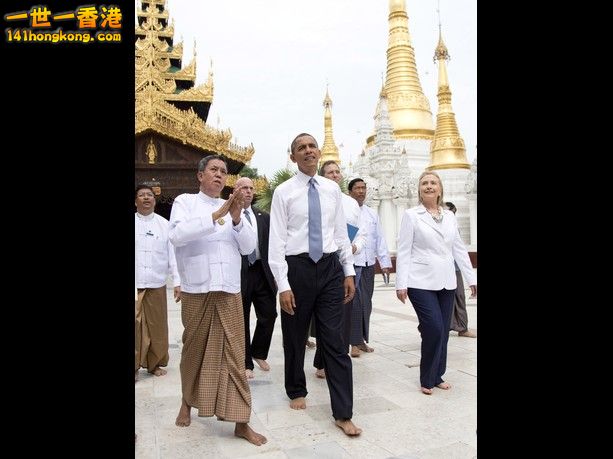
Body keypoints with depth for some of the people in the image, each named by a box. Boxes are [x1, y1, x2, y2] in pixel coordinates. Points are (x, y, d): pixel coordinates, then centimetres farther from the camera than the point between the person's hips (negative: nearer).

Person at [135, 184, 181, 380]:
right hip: (136, 284, -1)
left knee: (157, 326, 8)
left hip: (157, 284, 1)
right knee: (135, 326, 0)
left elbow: (172, 253, 4)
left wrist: (177, 282, -2)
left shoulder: (164, 224, 7)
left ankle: (155, 363, 23)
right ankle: (135, 365, 15)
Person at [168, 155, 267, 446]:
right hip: (196, 290, -2)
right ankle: (187, 402, 36)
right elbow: (177, 235, -16)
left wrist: (236, 218, -11)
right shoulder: (185, 201, 3)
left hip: (229, 291, 2)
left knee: (234, 354, 0)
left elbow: (249, 247, 5)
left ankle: (241, 422, 4)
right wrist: (216, 216, -21)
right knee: (194, 350, 11)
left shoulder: (232, 206, 12)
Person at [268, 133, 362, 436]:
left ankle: (343, 414, 10)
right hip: (297, 268, -2)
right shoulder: (283, 192, -2)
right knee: (294, 338, 14)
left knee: (334, 341, 2)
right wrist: (283, 285, -12)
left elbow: (341, 232, 11)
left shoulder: (332, 189, 8)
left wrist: (349, 271, 7)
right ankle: (297, 391, 39)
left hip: (330, 267, 2)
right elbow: (277, 240, -6)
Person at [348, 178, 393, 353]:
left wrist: (385, 262, 11)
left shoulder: (372, 214, 15)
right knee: (356, 302, -8)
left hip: (369, 264, 6)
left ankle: (361, 340, 24)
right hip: (351, 264, -6)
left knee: (366, 304, 12)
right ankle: (355, 341, 5)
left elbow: (380, 239, 15)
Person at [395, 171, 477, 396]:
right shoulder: (411, 215, -2)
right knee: (435, 329, -10)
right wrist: (401, 283, -10)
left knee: (443, 331, 7)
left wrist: (471, 278, 10)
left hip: (446, 282, 5)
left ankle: (437, 376, 26)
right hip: (421, 283, -4)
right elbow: (403, 251, -5)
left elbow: (459, 249, 13)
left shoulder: (450, 216, 11)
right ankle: (427, 379, 10)